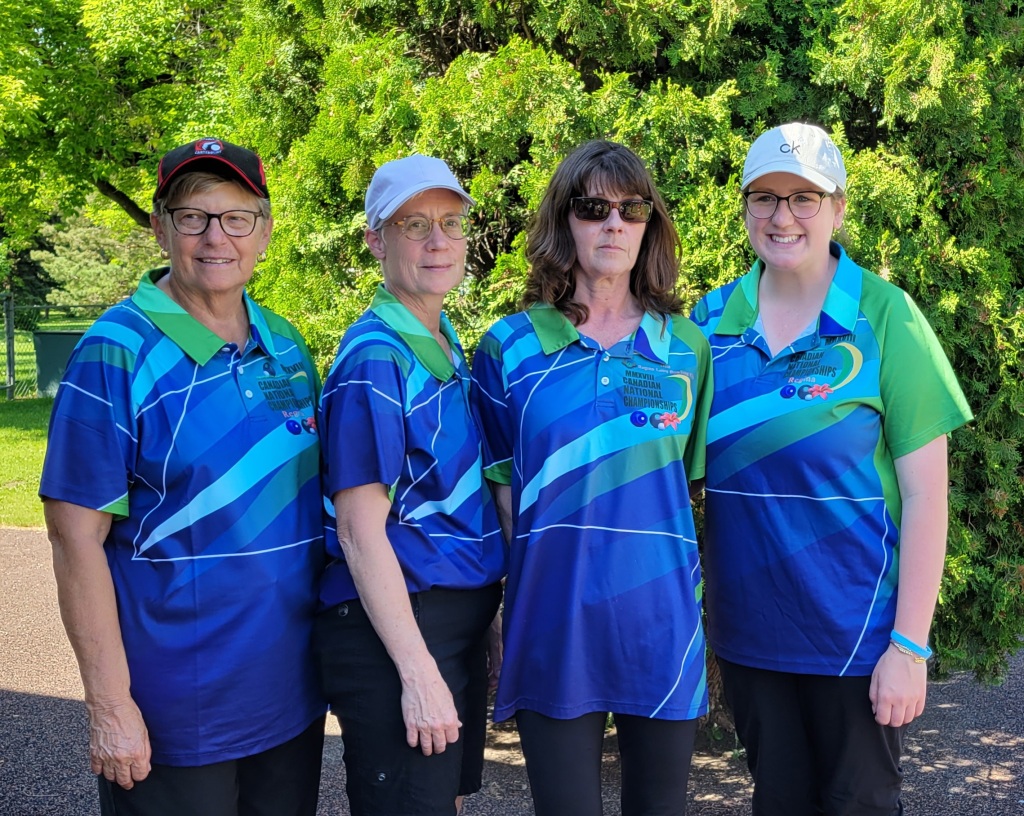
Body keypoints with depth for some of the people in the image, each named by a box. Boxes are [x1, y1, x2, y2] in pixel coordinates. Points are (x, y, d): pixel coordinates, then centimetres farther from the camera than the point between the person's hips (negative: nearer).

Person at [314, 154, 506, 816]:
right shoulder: (375, 356, -16)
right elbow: (360, 530, -19)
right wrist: (417, 670, -22)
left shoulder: (449, 347, 10)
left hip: (461, 618, 9)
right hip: (392, 626, -9)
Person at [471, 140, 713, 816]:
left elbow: (685, 481, 11)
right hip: (555, 624, -2)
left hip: (663, 621, 2)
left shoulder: (687, 347, 6)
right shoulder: (510, 349, 1)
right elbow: (501, 492, 3)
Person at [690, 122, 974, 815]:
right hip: (746, 626, 3)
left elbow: (926, 492, -11)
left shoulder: (884, 318, -10)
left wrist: (910, 646, -14)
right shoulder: (713, 319, 1)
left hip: (855, 628, -3)